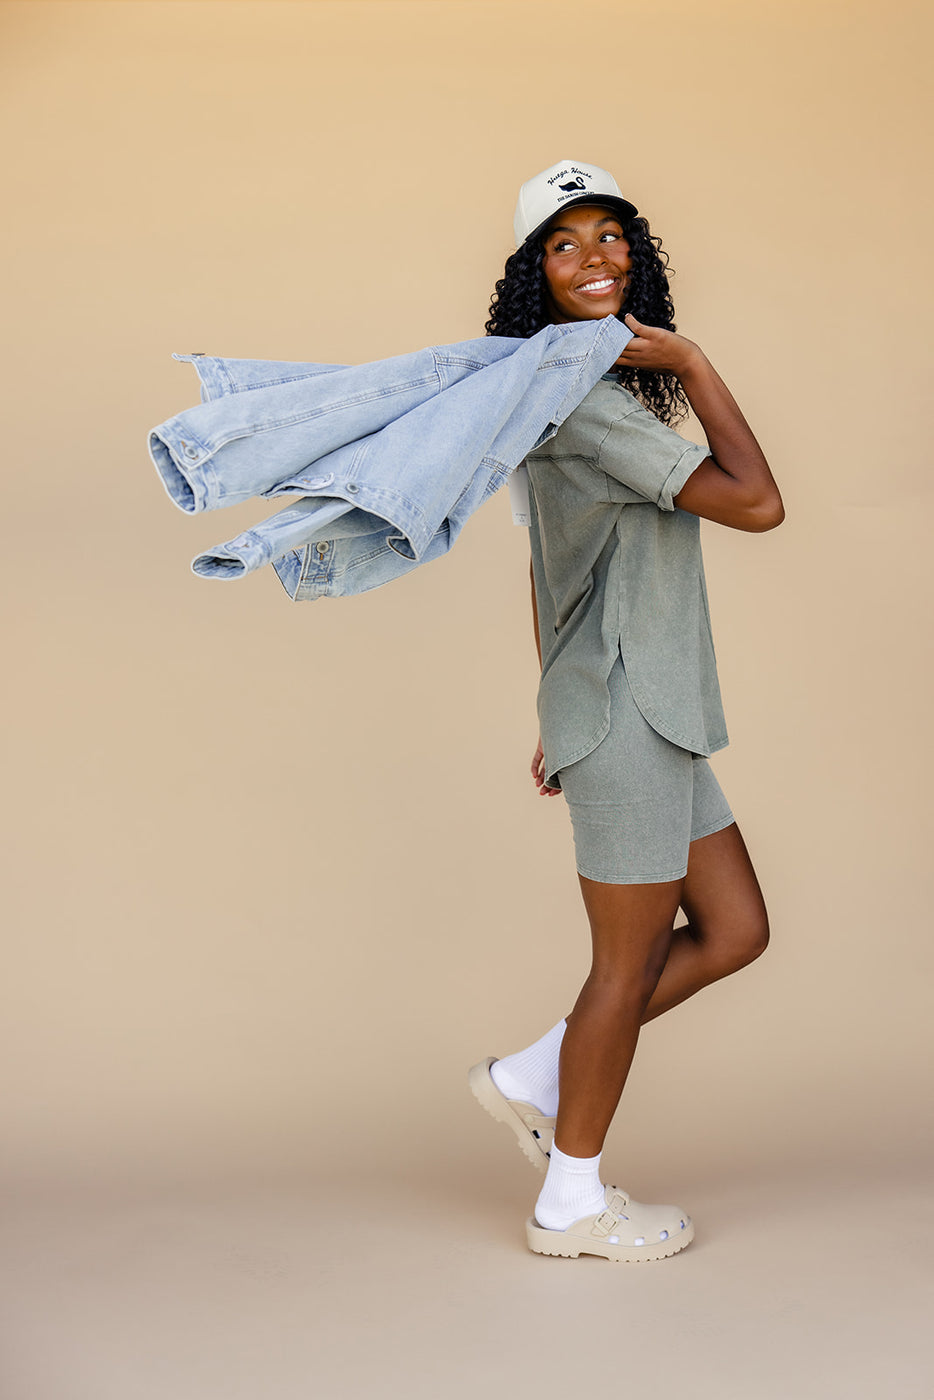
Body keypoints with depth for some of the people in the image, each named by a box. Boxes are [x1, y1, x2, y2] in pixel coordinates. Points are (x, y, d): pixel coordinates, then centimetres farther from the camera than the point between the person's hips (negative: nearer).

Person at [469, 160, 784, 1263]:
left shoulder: (594, 390, 15)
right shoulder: (582, 397, -17)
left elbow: (547, 575, 19)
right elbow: (756, 502, -21)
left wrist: (568, 713, 22)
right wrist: (691, 365, -12)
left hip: (647, 711, 10)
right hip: (625, 714, -10)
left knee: (733, 932, 14)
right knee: (630, 962, 2)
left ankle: (533, 1079, 23)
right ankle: (572, 1203, 20)